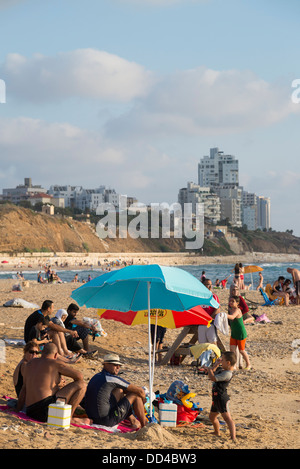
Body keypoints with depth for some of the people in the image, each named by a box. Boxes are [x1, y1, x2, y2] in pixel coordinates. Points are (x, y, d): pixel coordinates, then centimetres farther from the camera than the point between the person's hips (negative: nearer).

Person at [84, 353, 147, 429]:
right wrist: (143, 400, 16)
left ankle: (132, 420, 29)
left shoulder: (97, 376, 14)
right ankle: (144, 424, 17)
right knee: (136, 394, 3)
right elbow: (140, 391, -4)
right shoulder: (112, 378, -11)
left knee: (119, 391, 25)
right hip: (107, 421, -8)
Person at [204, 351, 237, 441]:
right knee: (212, 417, 27)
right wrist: (216, 365, 12)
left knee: (227, 418, -21)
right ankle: (217, 433, 47)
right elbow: (212, 373, 27)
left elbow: (213, 378, -27)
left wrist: (208, 369, -10)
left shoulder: (227, 373, -20)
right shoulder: (222, 370, 12)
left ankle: (233, 438, -31)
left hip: (222, 398, -11)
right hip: (216, 398, 11)